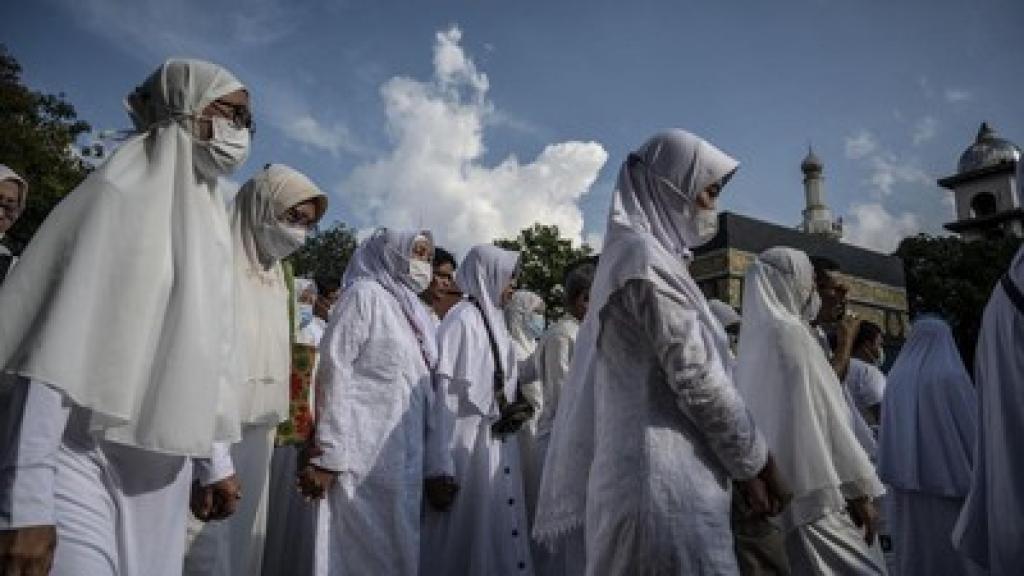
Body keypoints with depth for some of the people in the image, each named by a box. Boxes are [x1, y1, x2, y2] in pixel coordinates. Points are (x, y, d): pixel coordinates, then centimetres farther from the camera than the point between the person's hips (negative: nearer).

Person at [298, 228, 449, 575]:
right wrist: (328, 457, -17)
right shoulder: (365, 293, -2)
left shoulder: (416, 312, 18)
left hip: (407, 462, 7)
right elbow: (334, 371, -11)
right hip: (364, 456, -7)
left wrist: (437, 464, 12)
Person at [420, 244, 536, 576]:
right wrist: (498, 413, -13)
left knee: (498, 518, 12)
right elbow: (451, 385, -18)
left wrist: (510, 410, 2)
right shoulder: (462, 319, -14)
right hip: (471, 438, -8)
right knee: (474, 520, 1)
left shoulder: (494, 318, 12)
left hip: (496, 438, 8)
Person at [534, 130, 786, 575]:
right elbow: (696, 378, -16)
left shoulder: (637, 252, 18)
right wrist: (755, 460, -2)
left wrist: (741, 464, 18)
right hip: (665, 472, -10)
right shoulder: (647, 258, -12)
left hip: (658, 467, 10)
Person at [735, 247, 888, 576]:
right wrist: (858, 490, -10)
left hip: (777, 491, 9)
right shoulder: (790, 332, -10)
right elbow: (820, 418, -14)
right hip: (810, 492, -9)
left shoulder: (758, 336, 15)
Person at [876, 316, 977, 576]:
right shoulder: (953, 376, -8)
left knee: (914, 554, 10)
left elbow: (886, 437, 7)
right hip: (948, 482, -4)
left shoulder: (897, 378, 5)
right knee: (952, 551, 3)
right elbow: (974, 430, -8)